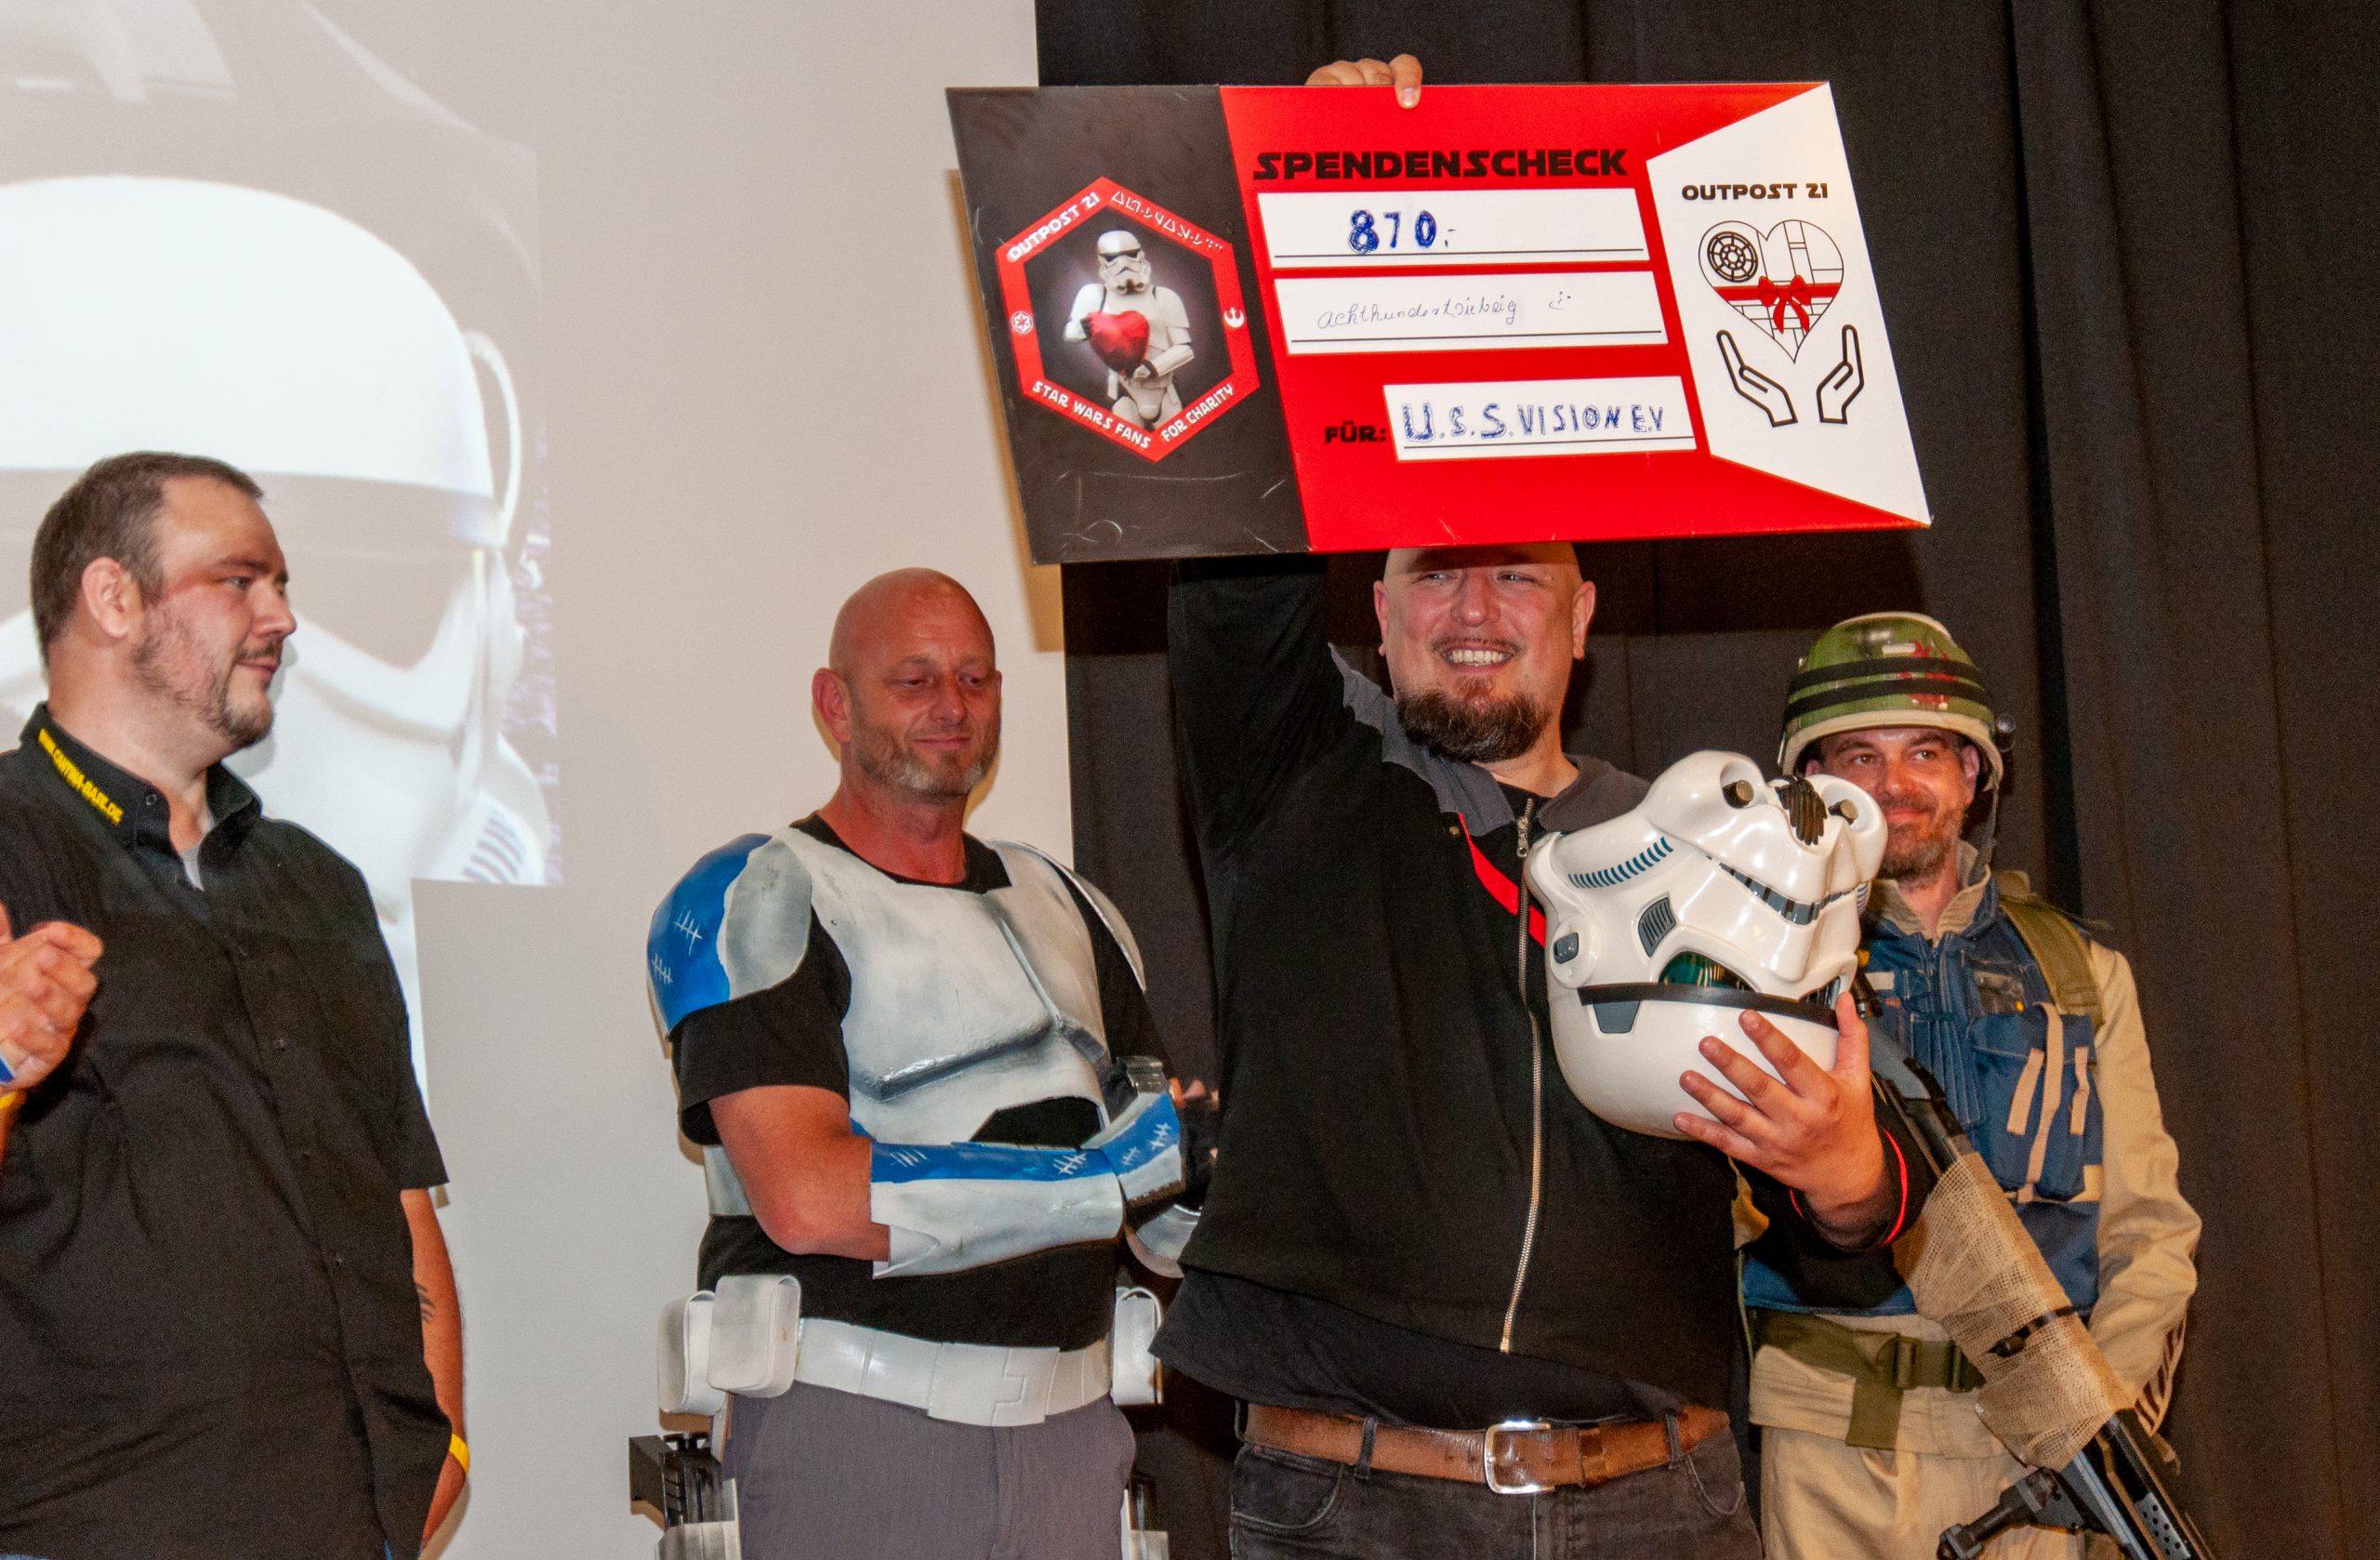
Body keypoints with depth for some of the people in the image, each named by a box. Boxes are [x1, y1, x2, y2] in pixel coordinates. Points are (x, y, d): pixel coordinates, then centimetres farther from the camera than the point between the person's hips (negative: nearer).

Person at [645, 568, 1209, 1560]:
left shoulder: (1063, 908, 18)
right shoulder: (756, 902, -3)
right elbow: (805, 1199, -18)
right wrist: (1122, 1169, -17)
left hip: (1068, 1429, 6)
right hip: (851, 1425, -5)